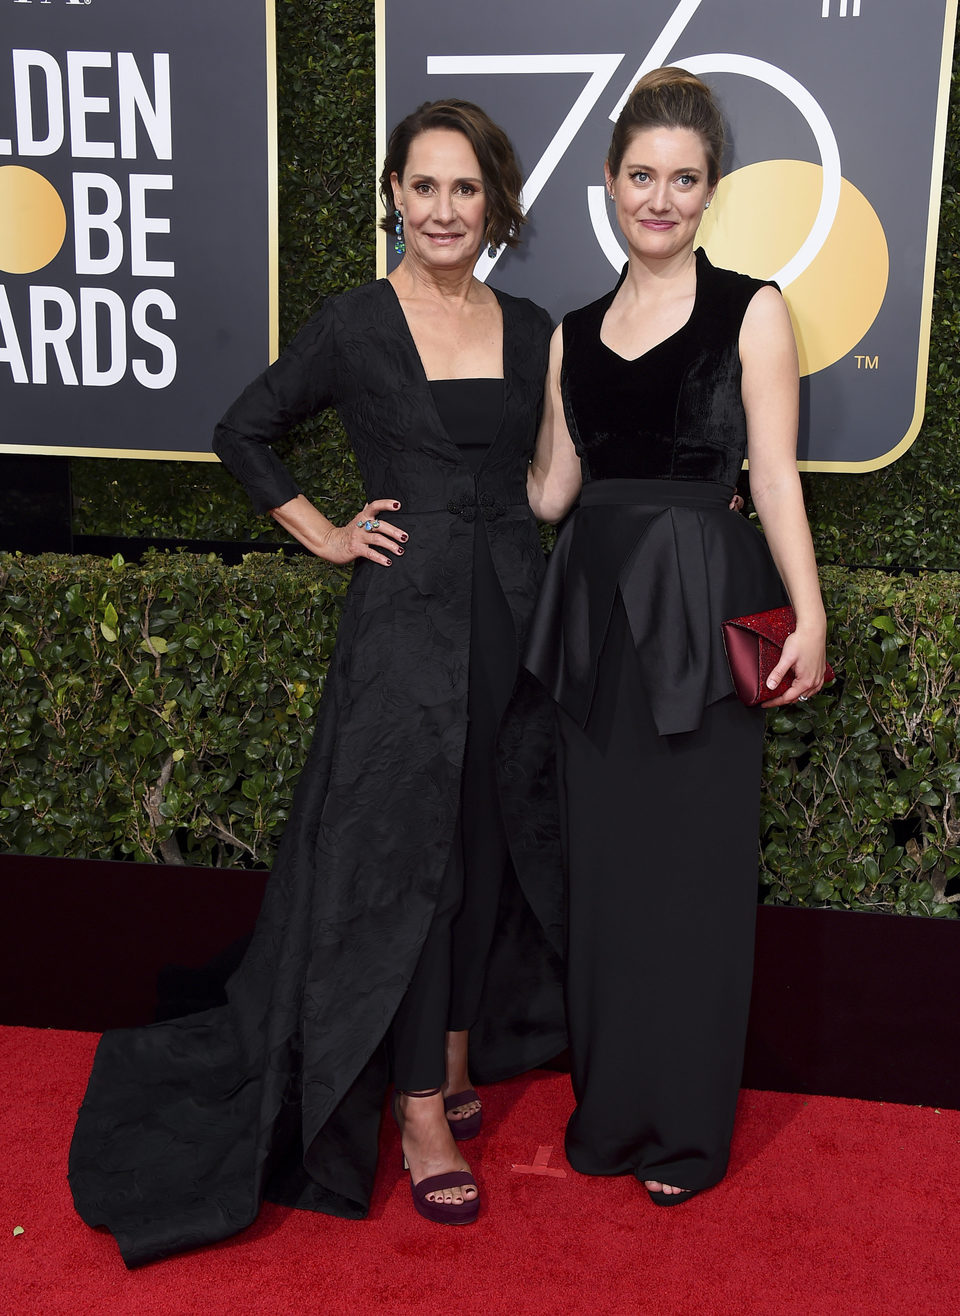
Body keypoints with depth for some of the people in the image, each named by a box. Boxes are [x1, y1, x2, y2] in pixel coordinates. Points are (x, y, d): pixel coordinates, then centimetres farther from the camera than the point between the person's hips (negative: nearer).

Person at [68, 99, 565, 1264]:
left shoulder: (529, 330, 9)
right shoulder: (356, 324, -3)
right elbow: (244, 433, 5)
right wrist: (324, 536, 0)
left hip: (516, 611, 5)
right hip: (405, 613, -5)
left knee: (495, 841, 12)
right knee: (405, 848, -1)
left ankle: (462, 1058, 30)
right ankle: (420, 1112, 11)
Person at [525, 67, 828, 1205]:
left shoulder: (751, 311, 0)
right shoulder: (574, 334, 12)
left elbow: (775, 476, -5)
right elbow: (549, 492, 11)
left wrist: (809, 616, -13)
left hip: (703, 612, -4)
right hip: (598, 611, 4)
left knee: (693, 866, 4)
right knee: (603, 862, 11)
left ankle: (688, 1131, 22)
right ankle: (610, 1109, 29)